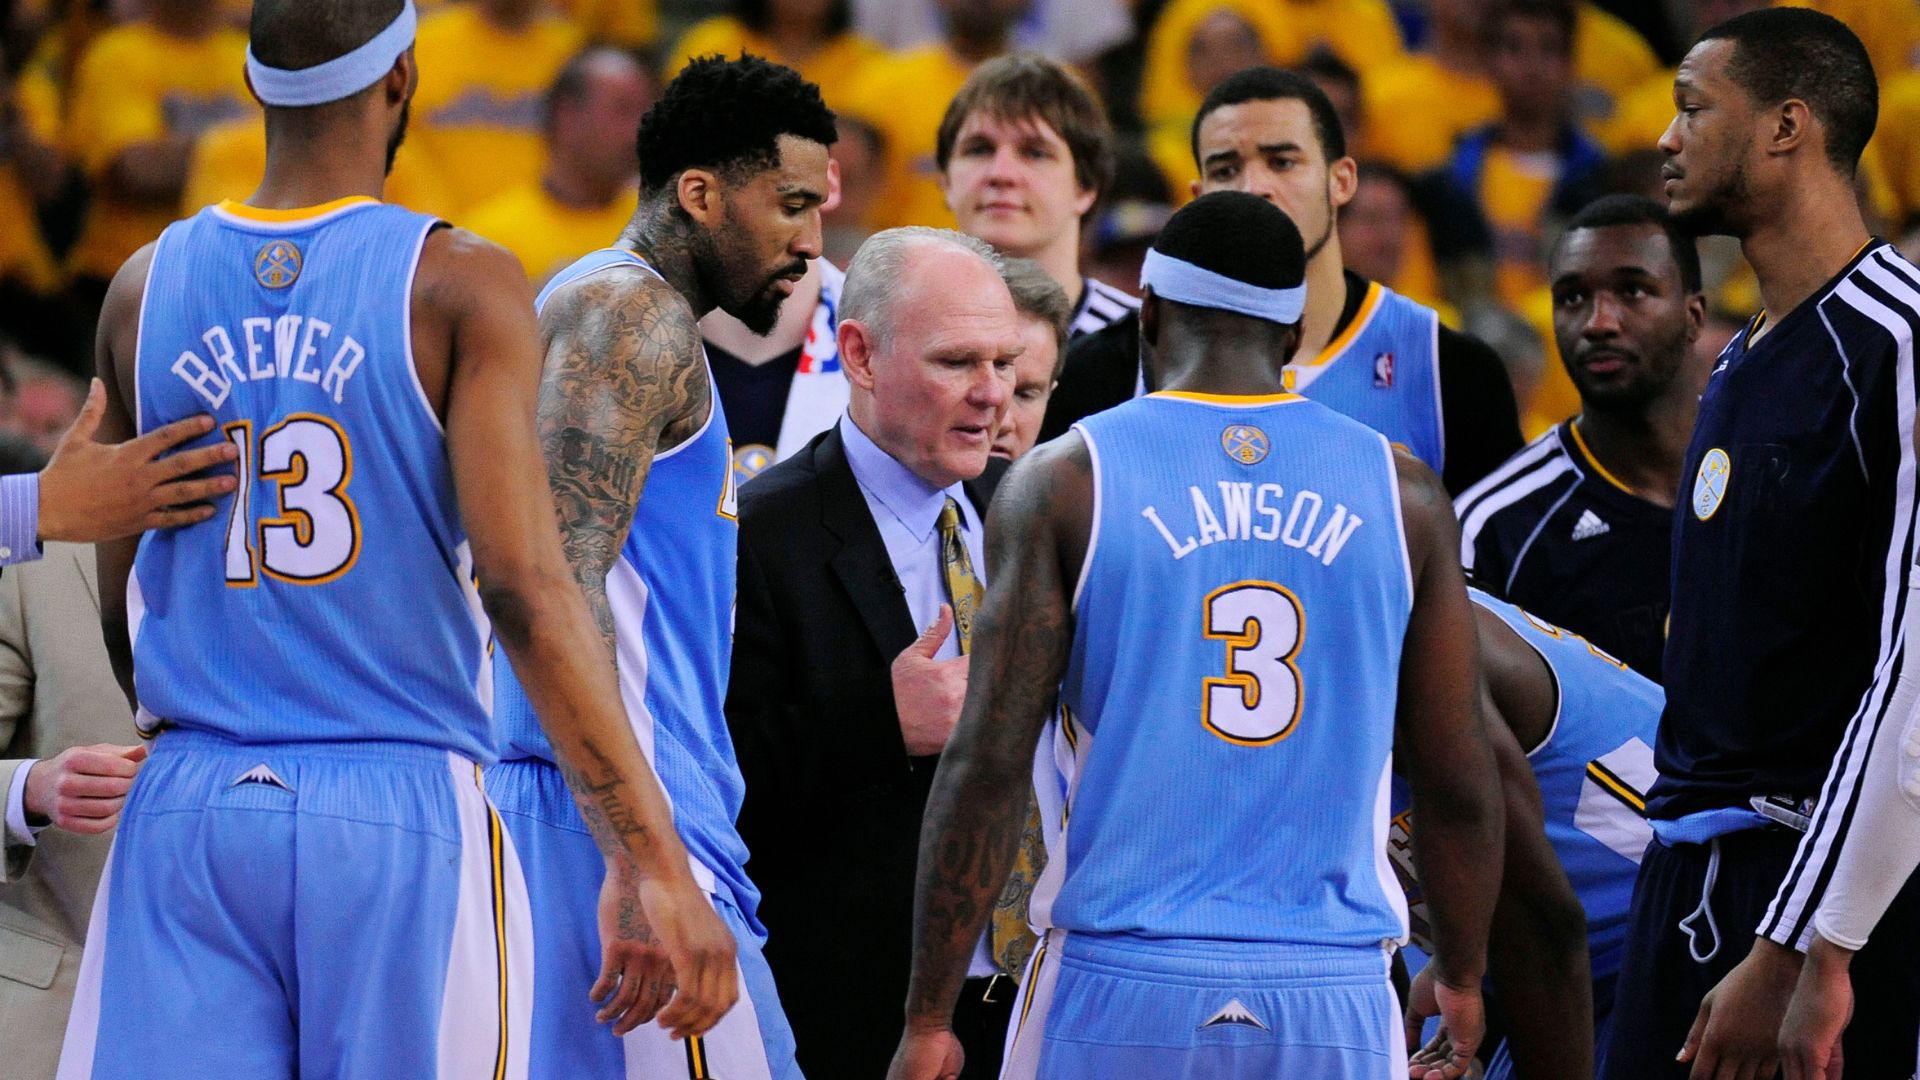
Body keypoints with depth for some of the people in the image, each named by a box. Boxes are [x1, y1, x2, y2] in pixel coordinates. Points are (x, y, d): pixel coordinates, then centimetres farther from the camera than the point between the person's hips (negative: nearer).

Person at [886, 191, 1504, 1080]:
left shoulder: (1064, 482, 0)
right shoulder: (1400, 491, 6)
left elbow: (990, 765, -5)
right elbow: (1459, 784, 9)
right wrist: (1461, 981, 24)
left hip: (1118, 993, -2)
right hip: (1333, 1001, 2)